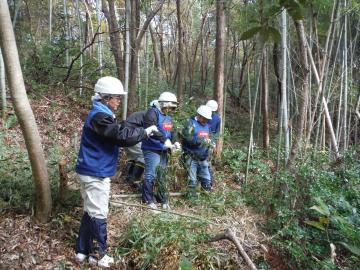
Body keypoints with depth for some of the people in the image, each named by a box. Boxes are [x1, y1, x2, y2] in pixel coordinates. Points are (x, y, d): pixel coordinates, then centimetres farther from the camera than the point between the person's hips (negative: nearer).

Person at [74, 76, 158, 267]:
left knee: (90, 213, 18)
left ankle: (82, 251, 31)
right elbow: (124, 136, -28)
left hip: (94, 172, 10)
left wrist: (141, 133, 3)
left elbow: (118, 134, 13)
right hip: (95, 174, -10)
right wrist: (146, 131, -16)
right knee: (98, 215, 2)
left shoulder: (102, 114, 13)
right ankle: (98, 255, 17)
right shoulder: (99, 116, -21)